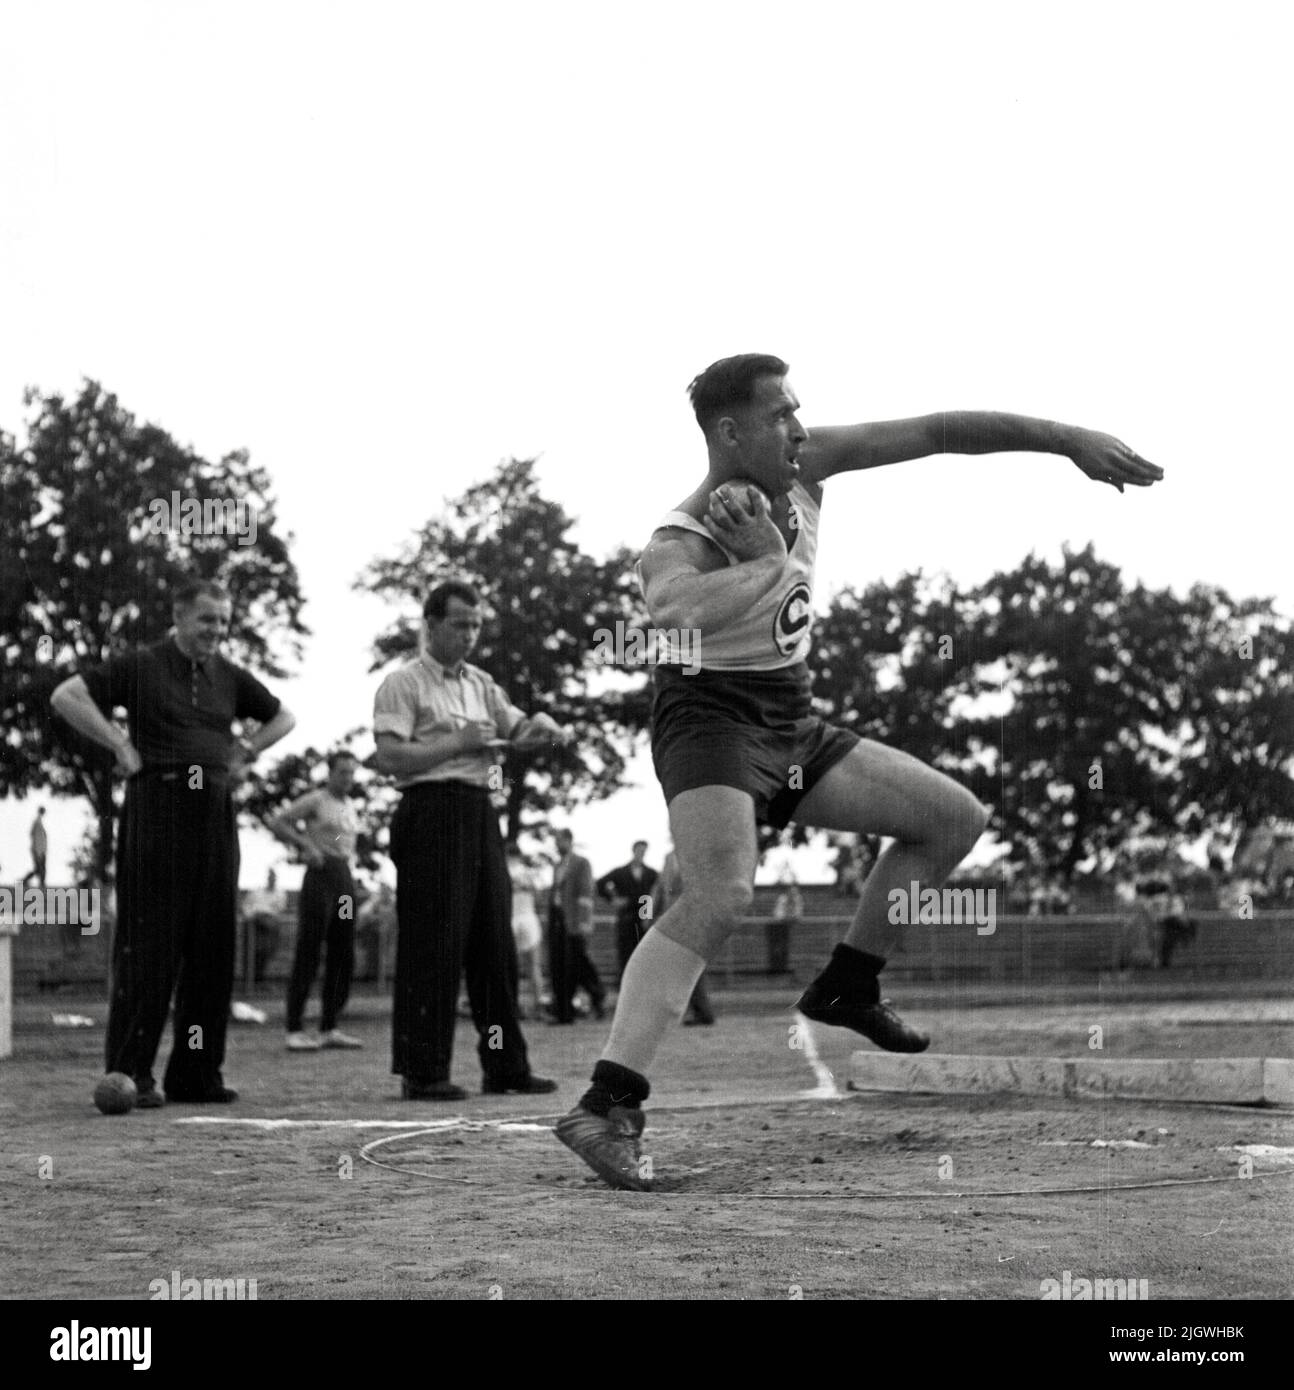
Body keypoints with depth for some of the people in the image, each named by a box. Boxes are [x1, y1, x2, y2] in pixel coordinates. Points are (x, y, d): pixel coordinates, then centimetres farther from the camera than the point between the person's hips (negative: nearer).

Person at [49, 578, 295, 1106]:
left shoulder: (230, 678, 16)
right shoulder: (141, 667, 1)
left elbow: (282, 717, 30)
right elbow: (66, 696, -7)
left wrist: (247, 751, 14)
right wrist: (121, 744, -10)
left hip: (214, 815, 6)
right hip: (156, 810, -6)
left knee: (212, 945, 5)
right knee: (148, 944, -8)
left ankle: (197, 1073, 12)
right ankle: (129, 1072, -5)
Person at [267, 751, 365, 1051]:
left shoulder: (349, 807, 20)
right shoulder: (313, 800, -2)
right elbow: (274, 824, -8)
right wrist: (307, 846, -18)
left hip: (344, 883, 8)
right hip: (318, 881, -8)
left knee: (343, 959, 3)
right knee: (307, 957, -10)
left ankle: (329, 1030, 6)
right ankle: (295, 1032, -9)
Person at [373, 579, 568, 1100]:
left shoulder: (480, 684, 20)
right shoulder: (403, 684, -1)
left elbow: (518, 728, 16)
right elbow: (390, 757, -11)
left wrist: (542, 727, -6)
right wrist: (459, 743, -12)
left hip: (479, 813, 7)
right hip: (431, 811, -7)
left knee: (495, 942, 7)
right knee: (434, 945, -8)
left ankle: (506, 1066, 13)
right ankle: (422, 1072, -5)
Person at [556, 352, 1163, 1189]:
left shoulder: (804, 468, -3)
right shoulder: (681, 540, -24)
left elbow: (935, 433, 0)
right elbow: (674, 604, -50)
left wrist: (1067, 440, -1)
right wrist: (768, 562, -34)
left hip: (790, 728, 9)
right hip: (712, 721, -8)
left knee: (956, 819, 10)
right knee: (721, 898, -33)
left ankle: (846, 988, 20)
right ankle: (607, 1108, -39)